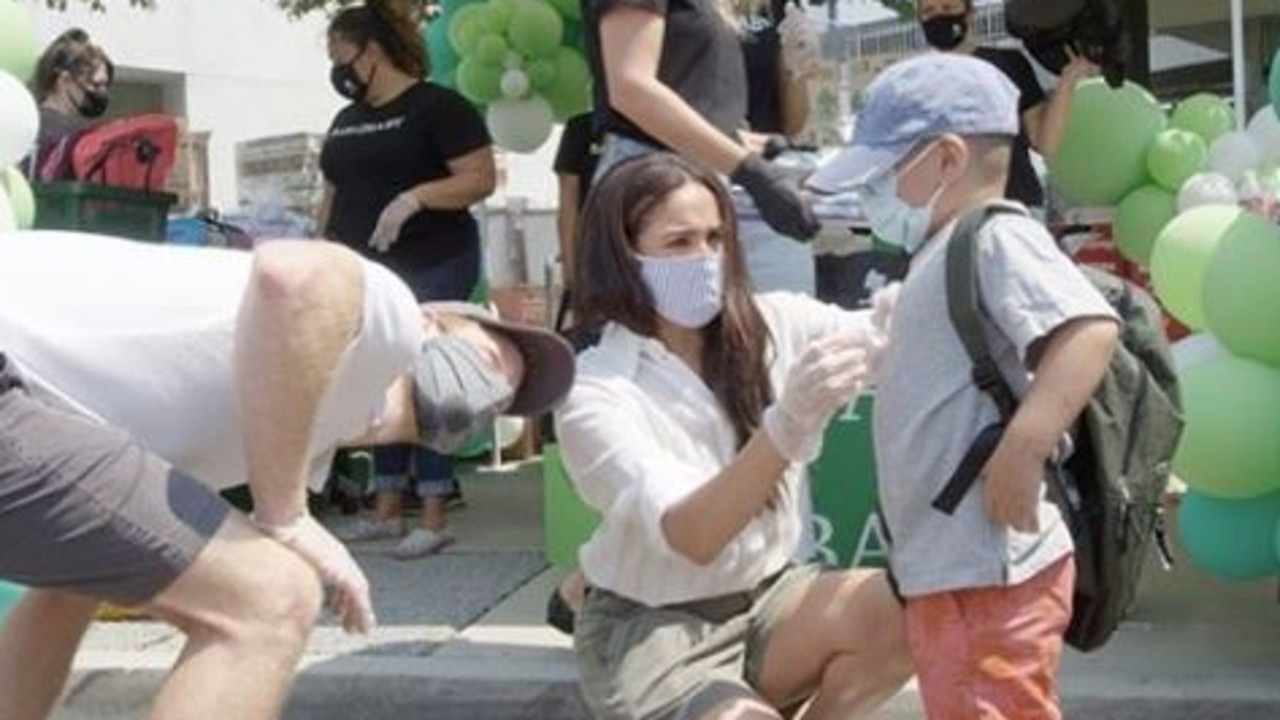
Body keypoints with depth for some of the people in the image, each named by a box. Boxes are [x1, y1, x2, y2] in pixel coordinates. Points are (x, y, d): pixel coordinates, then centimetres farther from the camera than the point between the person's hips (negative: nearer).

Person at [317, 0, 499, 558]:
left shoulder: (436, 106, -7)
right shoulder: (345, 121, 16)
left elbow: (481, 178, -13)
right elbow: (335, 193, 23)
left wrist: (414, 197, -24)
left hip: (431, 269, -7)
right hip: (364, 274, 7)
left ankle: (435, 518, -2)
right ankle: (387, 510, 16)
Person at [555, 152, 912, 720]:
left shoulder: (771, 324, -3)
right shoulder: (594, 392, -17)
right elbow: (690, 538, -30)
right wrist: (790, 424, -43)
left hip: (764, 595, 5)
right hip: (650, 630, -4)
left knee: (900, 613, -23)